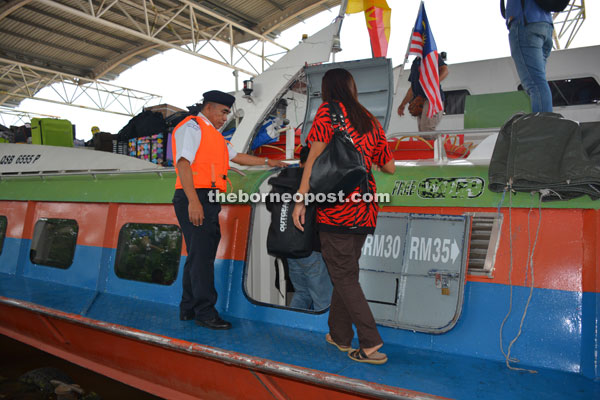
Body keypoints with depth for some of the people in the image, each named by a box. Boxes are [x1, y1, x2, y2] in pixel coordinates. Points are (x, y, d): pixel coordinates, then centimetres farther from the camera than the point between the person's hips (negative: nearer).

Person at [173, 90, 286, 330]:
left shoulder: (212, 134, 28)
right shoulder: (192, 126, -2)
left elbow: (236, 156, 35)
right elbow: (184, 162, -14)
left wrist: (267, 162, 37)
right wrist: (193, 201, -24)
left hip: (208, 202, 10)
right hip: (195, 199, -10)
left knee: (199, 254, 11)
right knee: (201, 254, -9)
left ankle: (188, 309, 20)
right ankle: (205, 312, -3)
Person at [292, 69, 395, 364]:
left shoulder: (328, 111, -1)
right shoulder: (370, 121, 15)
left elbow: (314, 157, -12)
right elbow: (389, 167, 19)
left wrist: (300, 200, -11)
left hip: (336, 208, -6)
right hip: (363, 209, 7)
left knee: (344, 277, 0)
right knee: (346, 272, 17)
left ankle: (371, 345, 0)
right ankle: (339, 334, 28)